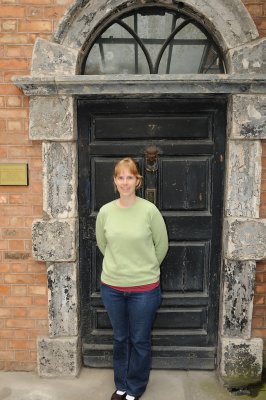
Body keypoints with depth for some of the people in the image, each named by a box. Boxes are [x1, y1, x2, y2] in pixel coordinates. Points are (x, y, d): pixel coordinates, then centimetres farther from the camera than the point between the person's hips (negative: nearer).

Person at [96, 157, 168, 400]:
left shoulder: (149, 210, -14)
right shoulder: (105, 211, -5)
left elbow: (162, 245, -2)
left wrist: (146, 269, 6)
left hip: (144, 288, -2)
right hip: (112, 287, 3)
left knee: (140, 341, 15)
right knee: (120, 338, 21)